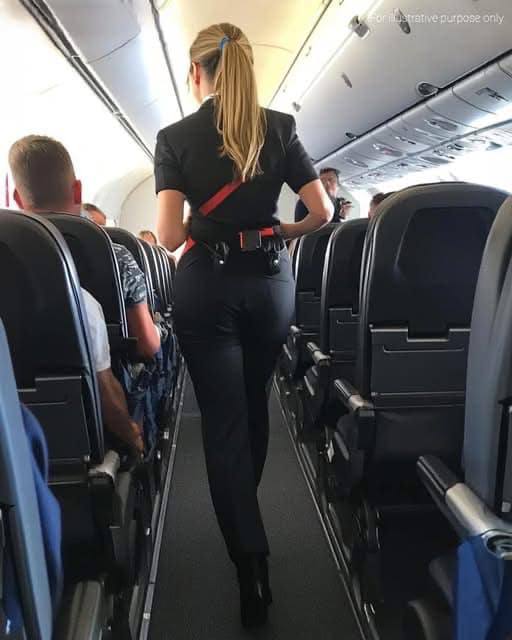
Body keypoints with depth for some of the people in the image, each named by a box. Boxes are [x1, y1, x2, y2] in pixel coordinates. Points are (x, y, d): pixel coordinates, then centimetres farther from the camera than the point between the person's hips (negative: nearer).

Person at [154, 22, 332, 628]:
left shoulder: (175, 137, -2)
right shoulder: (280, 127, 3)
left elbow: (169, 237, -12)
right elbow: (323, 211, -2)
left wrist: (196, 227, 9)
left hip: (206, 286, -3)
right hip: (271, 280, 3)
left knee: (222, 420, 3)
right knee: (254, 405, 22)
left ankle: (251, 563, 1)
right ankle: (247, 510, 45)